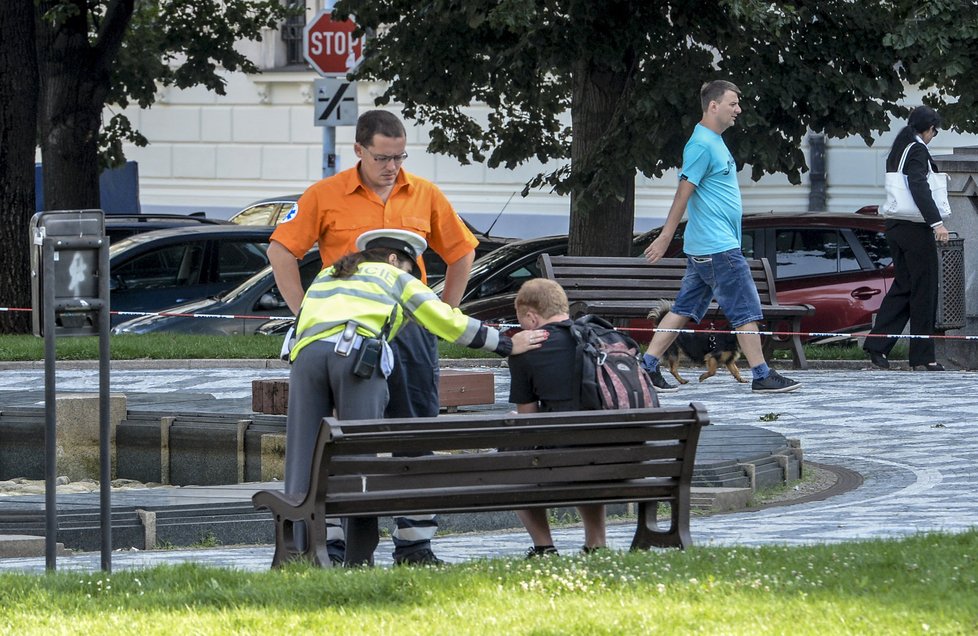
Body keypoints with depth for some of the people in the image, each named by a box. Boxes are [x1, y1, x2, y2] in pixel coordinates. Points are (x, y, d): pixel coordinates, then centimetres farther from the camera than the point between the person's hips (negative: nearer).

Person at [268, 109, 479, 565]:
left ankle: (414, 545, 11)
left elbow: (461, 252, 19)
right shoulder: (325, 196, -1)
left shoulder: (424, 196, 8)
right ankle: (333, 544, 0)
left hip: (410, 332, 3)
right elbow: (281, 251, 0)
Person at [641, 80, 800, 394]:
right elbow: (684, 192, -17)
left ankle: (648, 366, 9)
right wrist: (665, 237, -18)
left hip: (703, 248, 10)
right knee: (746, 310, -4)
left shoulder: (714, 141, 16)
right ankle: (762, 376, 2)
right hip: (717, 247, -10)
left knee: (685, 309, 9)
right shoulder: (702, 144, -15)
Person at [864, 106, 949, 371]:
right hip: (916, 229, -9)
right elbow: (919, 187, -25)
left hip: (895, 227, 9)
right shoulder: (917, 150, -13)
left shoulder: (897, 150, 14)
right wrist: (936, 222, -30)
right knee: (924, 290, -1)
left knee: (902, 286, 14)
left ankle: (877, 345, 6)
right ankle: (922, 357, 2)